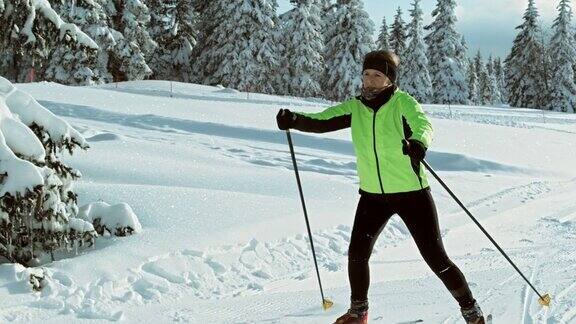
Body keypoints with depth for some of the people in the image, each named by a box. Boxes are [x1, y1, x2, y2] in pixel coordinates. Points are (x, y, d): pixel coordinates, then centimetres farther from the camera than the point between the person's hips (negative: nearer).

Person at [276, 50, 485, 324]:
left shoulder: (402, 102, -13)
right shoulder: (355, 108, 0)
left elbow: (423, 125, -30)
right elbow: (320, 122, -5)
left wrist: (418, 143, -53)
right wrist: (294, 120, -26)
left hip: (412, 193, -4)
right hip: (373, 194, 4)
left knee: (436, 258, -2)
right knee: (357, 253, -1)